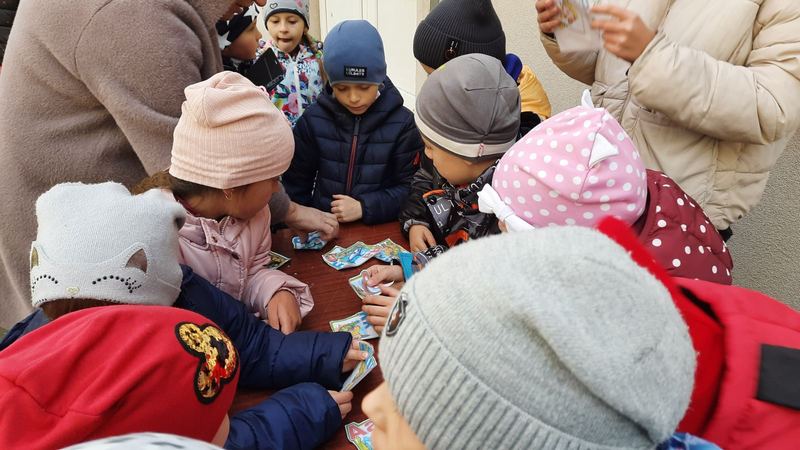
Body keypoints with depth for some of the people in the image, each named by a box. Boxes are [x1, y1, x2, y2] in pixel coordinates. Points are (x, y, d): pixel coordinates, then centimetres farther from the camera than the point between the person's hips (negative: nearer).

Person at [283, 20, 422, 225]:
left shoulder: (402, 122, -6)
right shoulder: (314, 119, 0)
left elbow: (411, 186, -5)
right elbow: (297, 180, 9)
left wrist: (364, 207, -14)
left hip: (381, 229, 0)